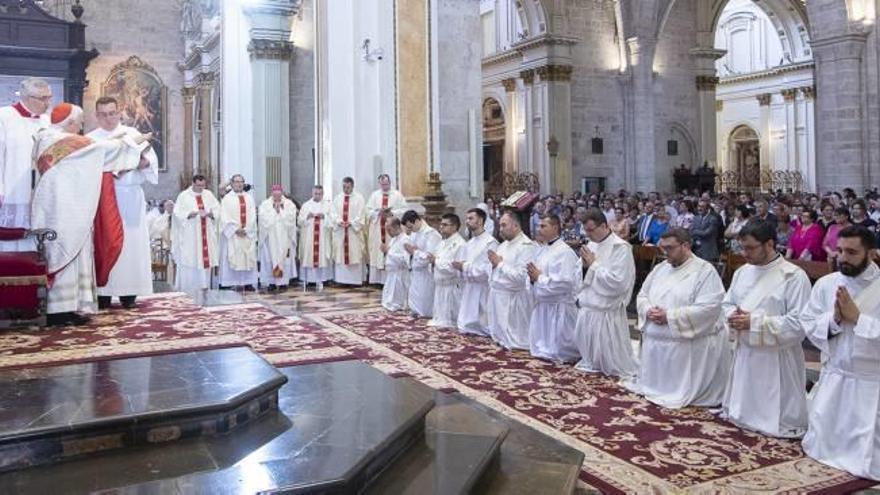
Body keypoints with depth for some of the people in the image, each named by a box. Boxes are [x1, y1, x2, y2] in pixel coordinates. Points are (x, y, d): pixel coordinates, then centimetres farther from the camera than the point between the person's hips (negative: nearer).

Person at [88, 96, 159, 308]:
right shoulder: (90, 139, 12)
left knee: (131, 242, -3)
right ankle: (103, 294, -1)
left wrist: (145, 162, -19)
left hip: (130, 197, 0)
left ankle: (128, 294, 2)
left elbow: (152, 158, 5)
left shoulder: (133, 134, 13)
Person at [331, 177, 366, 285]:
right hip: (339, 230, 3)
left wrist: (351, 223, -16)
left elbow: (360, 215, -4)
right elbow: (333, 213, 6)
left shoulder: (359, 198, 3)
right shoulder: (337, 198, 13)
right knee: (340, 255, 1)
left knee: (355, 255, -3)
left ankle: (355, 280, 0)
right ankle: (341, 279, 5)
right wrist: (338, 221, -12)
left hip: (354, 230, -3)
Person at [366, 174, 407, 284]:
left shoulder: (397, 195, 4)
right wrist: (378, 213, -13)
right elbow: (368, 210, 5)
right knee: (377, 253, 0)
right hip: (377, 228, 2)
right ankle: (378, 279, 4)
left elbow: (403, 210, -2)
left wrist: (392, 213, -16)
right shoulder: (374, 195, 11)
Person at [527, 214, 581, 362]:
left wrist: (539, 278, -18)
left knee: (558, 351, 2)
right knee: (540, 347, 19)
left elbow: (565, 283, -27)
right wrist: (533, 277, -3)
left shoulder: (564, 252, -17)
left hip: (558, 307, -9)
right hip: (542, 304, 9)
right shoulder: (541, 250, 11)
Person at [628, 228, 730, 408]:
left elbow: (708, 309, -21)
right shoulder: (660, 268, 12)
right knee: (654, 384, 15)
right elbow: (642, 295, 16)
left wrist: (669, 316, -22)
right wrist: (648, 311, -9)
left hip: (689, 345, -6)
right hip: (654, 342, 7)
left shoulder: (705, 271, -10)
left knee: (682, 391, 0)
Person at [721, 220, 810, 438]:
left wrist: (754, 322, -21)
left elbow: (799, 323, -20)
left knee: (775, 418, 3)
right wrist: (733, 317, -8)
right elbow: (727, 304, 16)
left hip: (775, 359, -6)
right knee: (741, 411, 19)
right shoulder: (742, 272, 8)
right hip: (744, 353, 7)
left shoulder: (794, 277, -14)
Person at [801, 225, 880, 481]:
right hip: (833, 378, 4)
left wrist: (857, 317, -23)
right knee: (821, 446, 17)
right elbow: (808, 326, -2)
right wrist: (834, 318, -19)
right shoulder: (825, 283, -2)